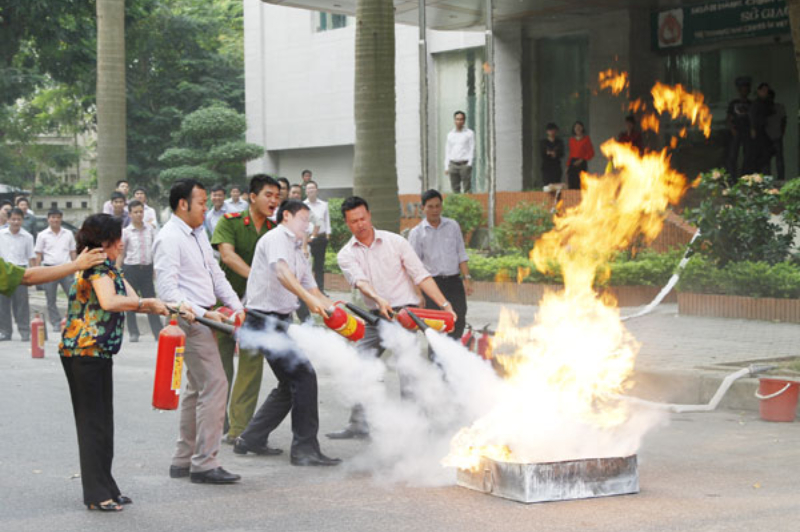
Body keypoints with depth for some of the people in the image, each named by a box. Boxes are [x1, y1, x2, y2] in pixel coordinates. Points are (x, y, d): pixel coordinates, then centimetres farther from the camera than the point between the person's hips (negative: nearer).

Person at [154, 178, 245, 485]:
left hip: (204, 319, 10)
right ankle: (204, 463, -9)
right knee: (215, 385, -13)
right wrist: (203, 313, -26)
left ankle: (183, 460, 22)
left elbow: (215, 274, 21)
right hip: (189, 319, -10)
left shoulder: (198, 234, 17)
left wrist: (235, 306, 8)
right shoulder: (169, 239, -13)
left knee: (197, 389, 14)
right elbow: (167, 291, -20)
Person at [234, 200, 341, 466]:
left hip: (279, 323, 10)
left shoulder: (298, 254, 22)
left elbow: (315, 293, 19)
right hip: (265, 320, -10)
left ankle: (251, 439, 23)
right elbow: (282, 273, -26)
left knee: (291, 384, 14)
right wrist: (308, 299, -40)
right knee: (304, 376, -14)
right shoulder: (276, 238, -7)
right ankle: (305, 449, -11)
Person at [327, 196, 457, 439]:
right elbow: (360, 281, -16)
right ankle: (358, 424, 14)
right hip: (377, 316, 4)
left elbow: (421, 275, -1)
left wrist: (444, 304, -11)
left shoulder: (395, 241, 1)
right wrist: (379, 300, -36)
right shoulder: (346, 254, 4)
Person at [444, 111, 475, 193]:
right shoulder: (450, 135, 14)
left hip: (465, 164, -3)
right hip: (453, 164, 3)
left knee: (467, 188, -7)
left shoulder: (469, 133, 4)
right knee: (455, 188, 2)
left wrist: (469, 164, -8)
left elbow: (472, 149, 1)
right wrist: (446, 167, 9)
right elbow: (447, 151, 16)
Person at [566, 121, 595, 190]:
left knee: (581, 186, -12)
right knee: (571, 185, -7)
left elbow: (591, 153, 0)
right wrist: (568, 165, 8)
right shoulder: (571, 139, 13)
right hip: (572, 164, 3)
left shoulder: (586, 139, 2)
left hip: (582, 164, -3)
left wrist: (582, 160, -10)